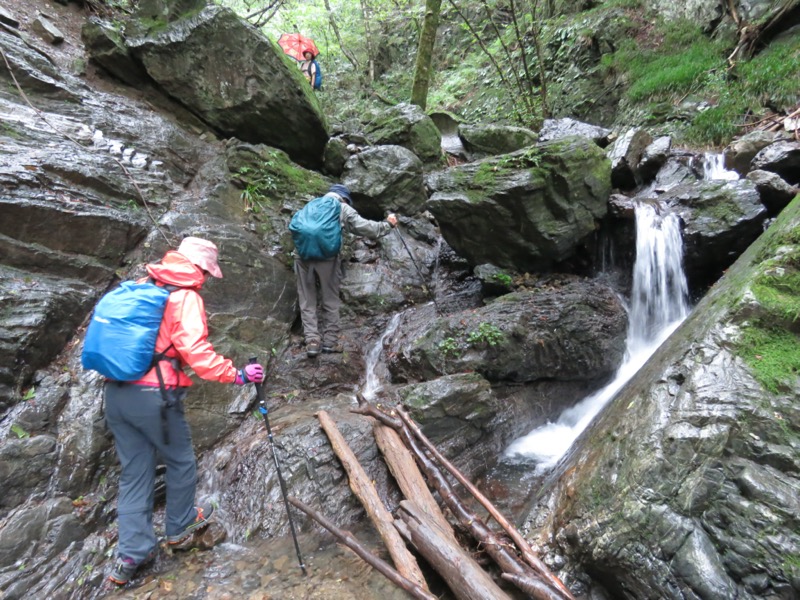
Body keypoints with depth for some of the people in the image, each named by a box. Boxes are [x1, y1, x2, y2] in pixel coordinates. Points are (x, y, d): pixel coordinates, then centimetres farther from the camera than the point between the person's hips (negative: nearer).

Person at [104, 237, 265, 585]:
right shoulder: (185, 297, -11)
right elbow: (197, 352, -22)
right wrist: (237, 376, -18)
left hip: (115, 393, 7)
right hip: (153, 396, -7)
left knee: (134, 472, 17)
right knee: (180, 462, 16)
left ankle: (131, 554, 21)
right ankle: (179, 528, 35)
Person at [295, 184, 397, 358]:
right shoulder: (343, 208, 13)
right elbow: (365, 227, 5)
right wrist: (387, 224, 18)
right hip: (327, 256, -3)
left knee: (307, 301, 10)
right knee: (330, 301, 10)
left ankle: (312, 341, 3)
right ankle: (330, 341, 12)